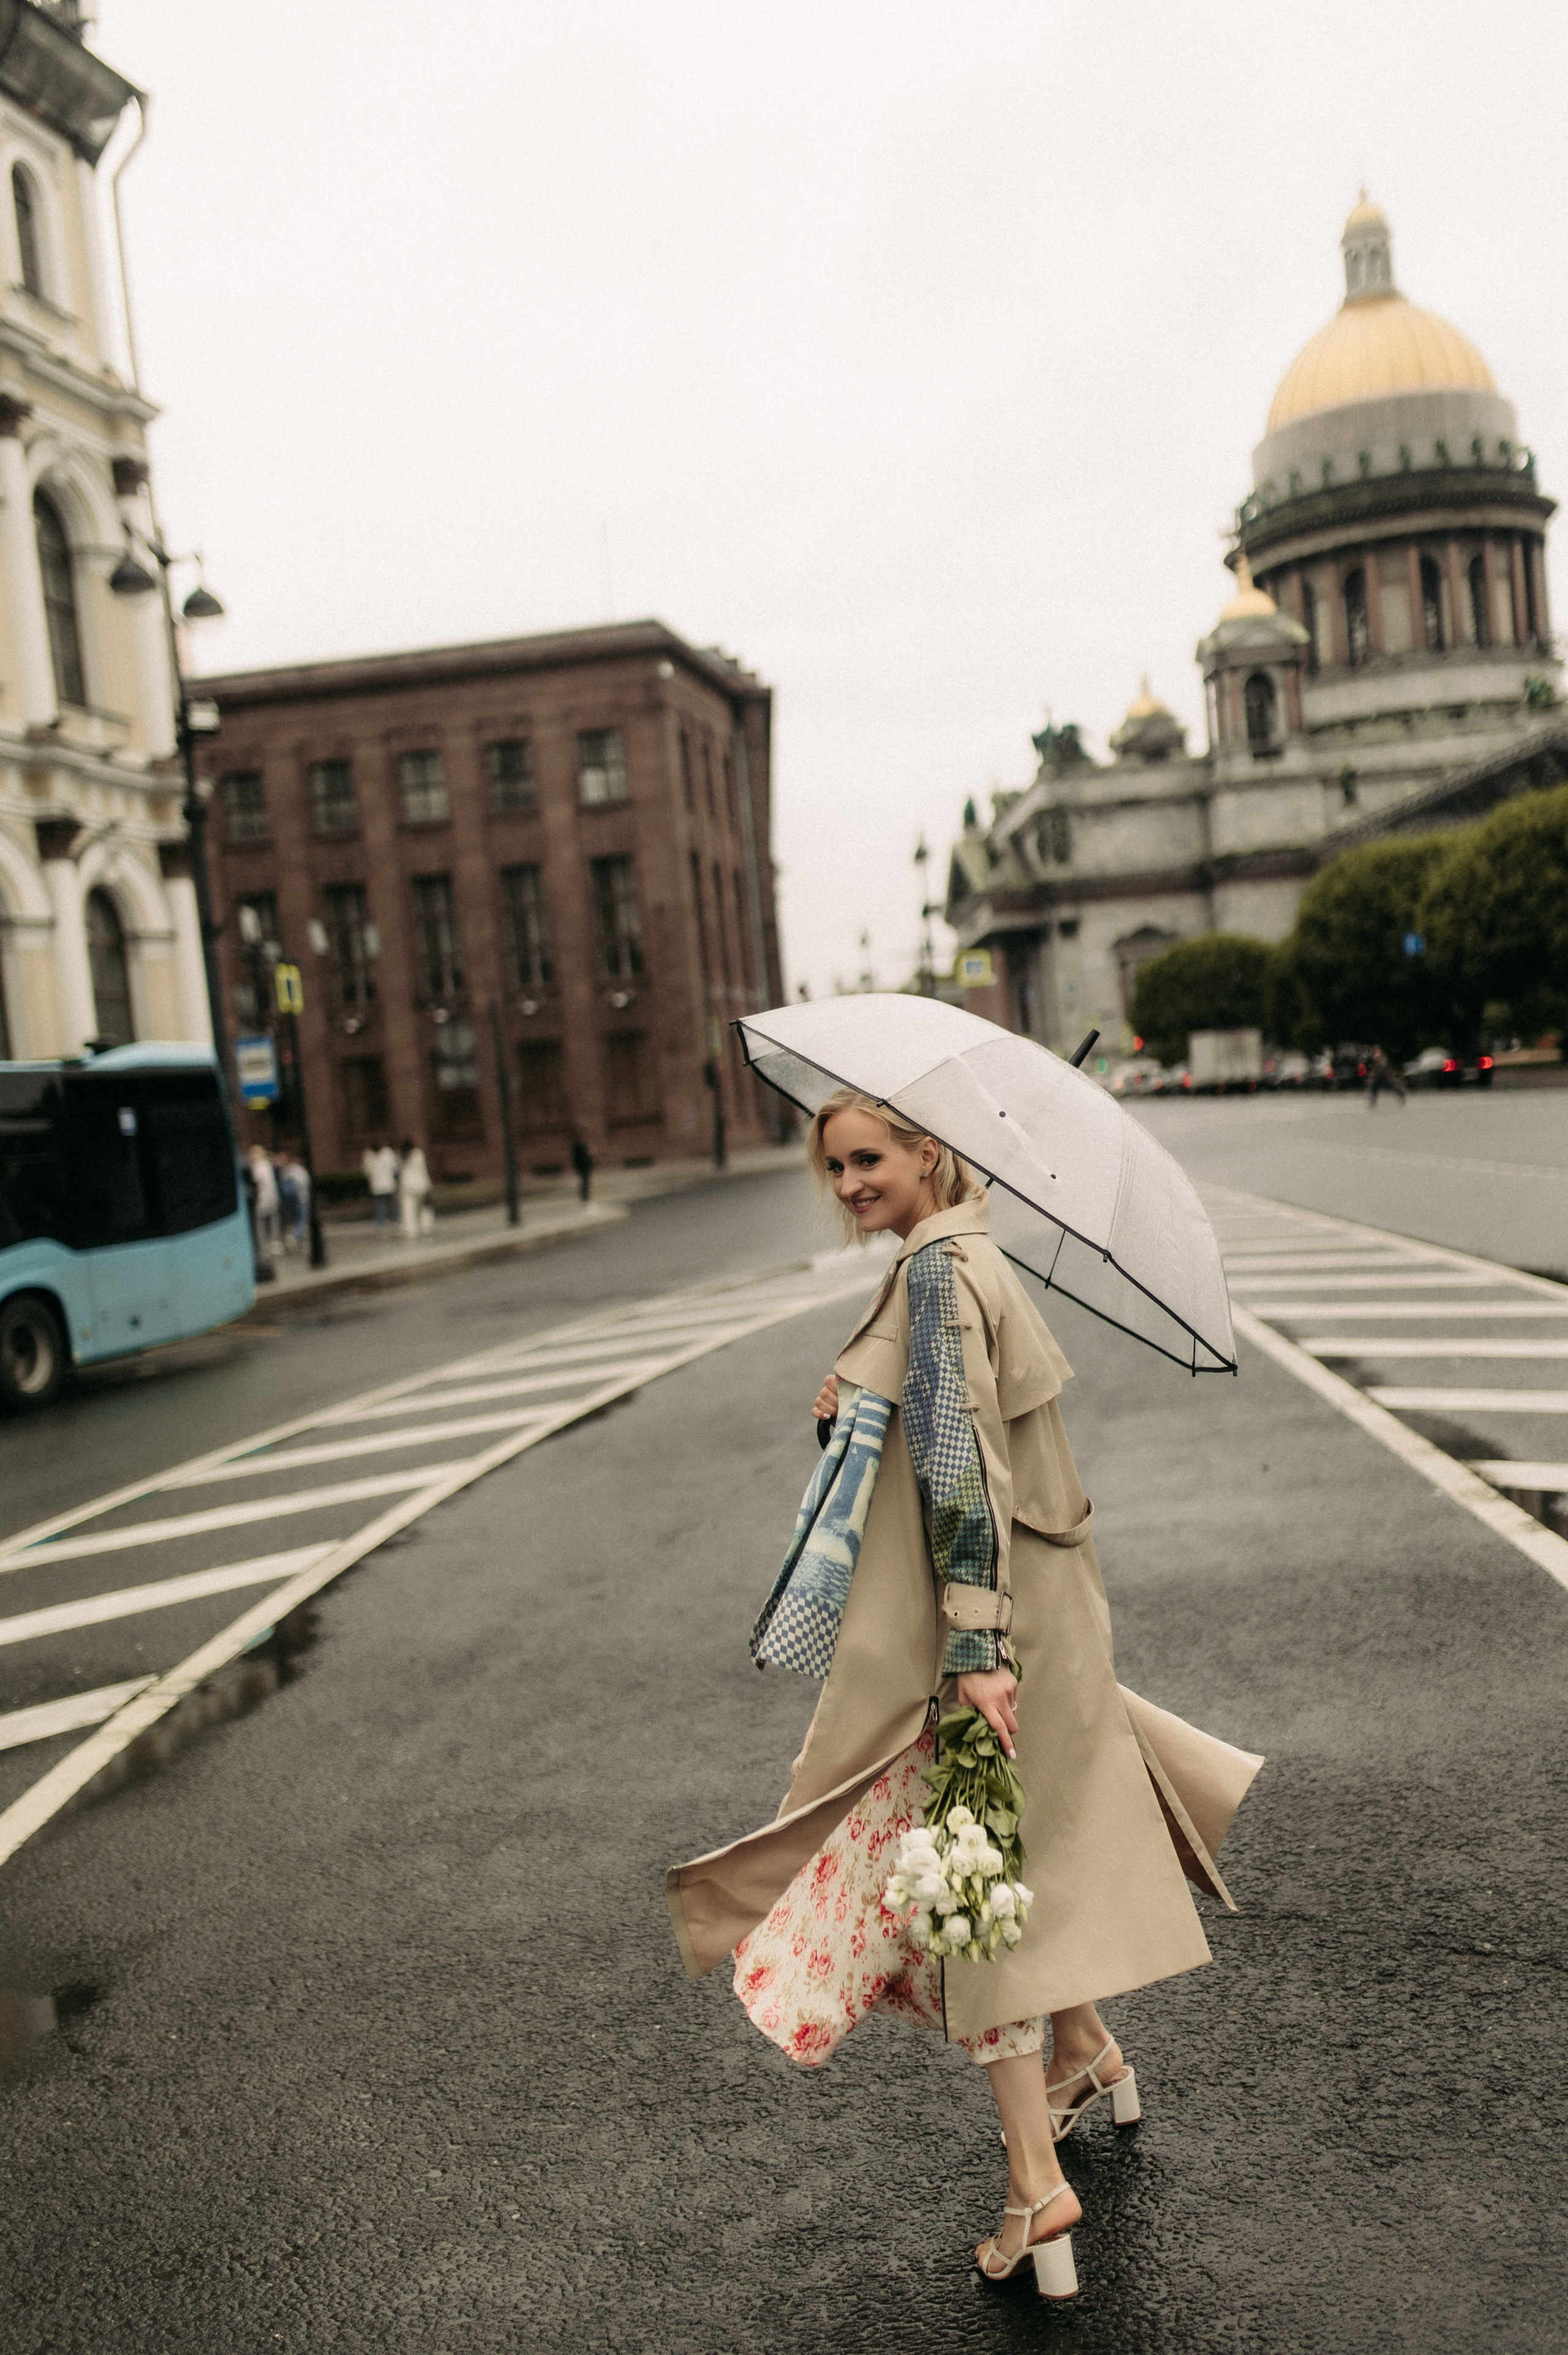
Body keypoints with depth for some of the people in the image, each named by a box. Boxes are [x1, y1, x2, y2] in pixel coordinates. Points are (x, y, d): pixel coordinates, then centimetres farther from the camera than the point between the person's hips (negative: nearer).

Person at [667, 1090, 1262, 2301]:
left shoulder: (939, 1269, -17)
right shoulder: (966, 1258, 11)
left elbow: (962, 1463, -24)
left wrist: (976, 1646, -26)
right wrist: (861, 1409, 15)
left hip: (978, 1617, -9)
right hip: (1030, 1609, 9)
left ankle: (1036, 2180, 6)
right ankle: (1087, 2055, 40)